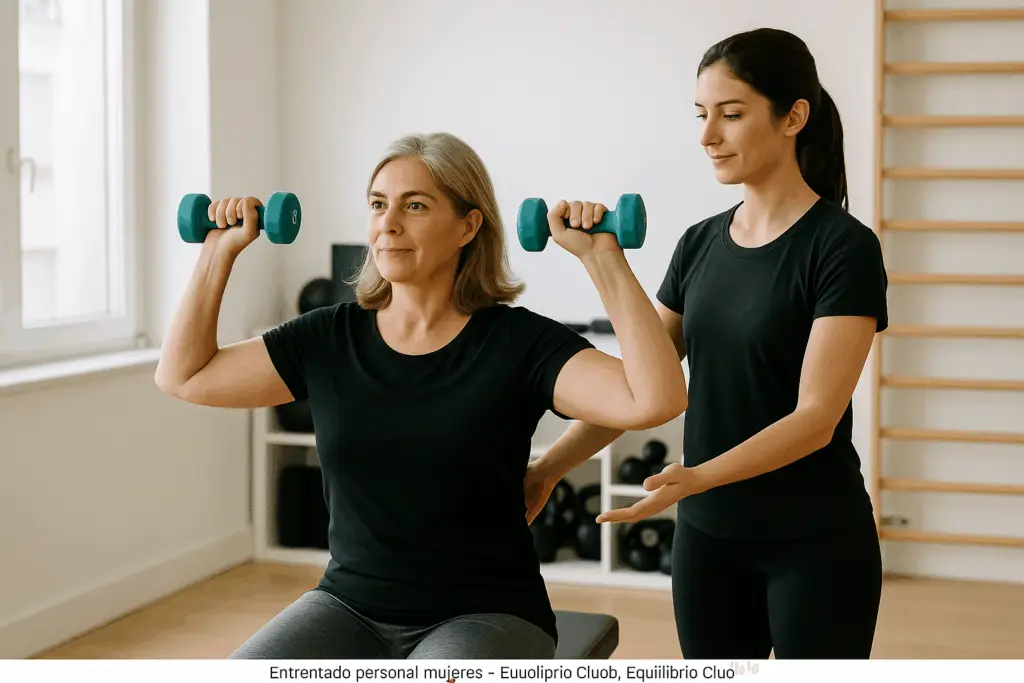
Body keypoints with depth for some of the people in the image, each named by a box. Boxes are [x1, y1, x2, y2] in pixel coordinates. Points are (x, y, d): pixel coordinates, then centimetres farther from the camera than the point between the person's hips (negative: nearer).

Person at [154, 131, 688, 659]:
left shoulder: (518, 343, -9)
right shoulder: (330, 338, 3)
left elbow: (656, 399, -22)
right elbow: (184, 376, 11)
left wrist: (602, 258, -22)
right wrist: (221, 250, 7)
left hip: (484, 617, -4)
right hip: (349, 608, 4)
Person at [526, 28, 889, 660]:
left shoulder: (842, 247, -13)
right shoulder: (700, 244, 6)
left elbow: (816, 416, -20)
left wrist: (696, 477, -33)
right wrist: (548, 469, -7)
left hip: (816, 544, -6)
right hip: (707, 538, 6)